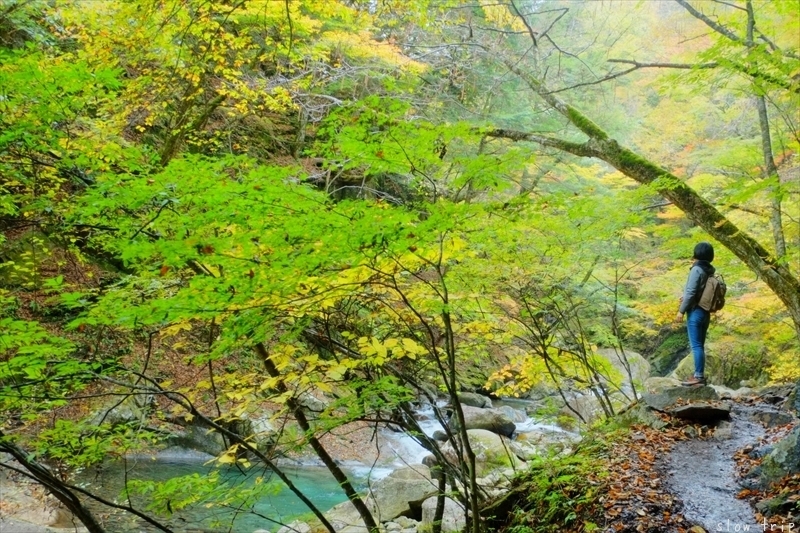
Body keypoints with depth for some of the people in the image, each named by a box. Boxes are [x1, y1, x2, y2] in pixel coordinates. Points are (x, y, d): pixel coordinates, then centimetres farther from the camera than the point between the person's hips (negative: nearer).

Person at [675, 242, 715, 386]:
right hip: (705, 312, 8)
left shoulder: (696, 269, -14)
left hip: (695, 312, -8)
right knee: (700, 345, 13)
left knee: (696, 345, -7)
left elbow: (691, 292, -18)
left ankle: (699, 376, -7)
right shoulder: (710, 270, 10)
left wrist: (681, 310, -13)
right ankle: (700, 375, 16)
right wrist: (685, 297, 20)